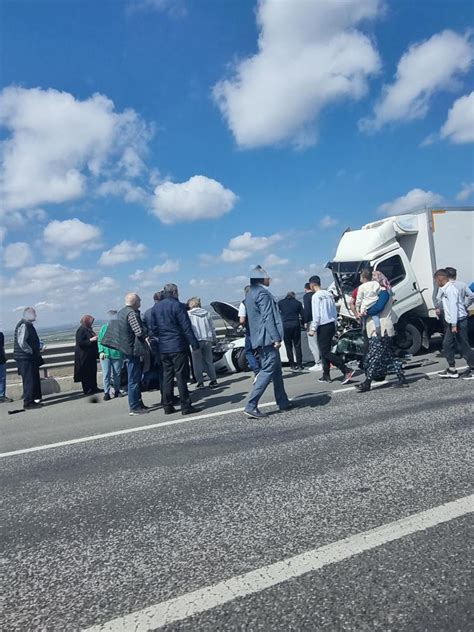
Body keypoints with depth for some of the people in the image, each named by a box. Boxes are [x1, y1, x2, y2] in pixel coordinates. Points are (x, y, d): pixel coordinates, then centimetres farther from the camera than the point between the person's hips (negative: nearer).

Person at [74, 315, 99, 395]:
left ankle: (94, 388, 18)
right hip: (84, 356, -9)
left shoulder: (88, 329, 14)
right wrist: (91, 340, -23)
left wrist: (95, 339, 11)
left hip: (91, 355, 9)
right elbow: (80, 343, -21)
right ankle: (87, 390, 3)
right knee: (86, 373, -3)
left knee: (93, 371, 11)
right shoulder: (81, 330, -13)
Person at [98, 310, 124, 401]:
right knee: (106, 374, -1)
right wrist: (101, 351, -6)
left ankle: (117, 391, 25)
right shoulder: (104, 327, 6)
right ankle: (106, 393, 6)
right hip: (105, 355, 0)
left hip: (117, 355, 0)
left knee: (117, 374, 11)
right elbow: (100, 340, 7)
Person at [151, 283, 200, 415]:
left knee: (167, 376, 12)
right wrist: (194, 344, -11)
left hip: (163, 348, 6)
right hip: (178, 347, -6)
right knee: (181, 376, -2)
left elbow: (153, 328, 13)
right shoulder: (177, 306, -10)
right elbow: (186, 327, -13)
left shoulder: (155, 308, 11)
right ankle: (185, 406, 1)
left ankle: (168, 406, 15)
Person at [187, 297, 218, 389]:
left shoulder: (189, 314, -1)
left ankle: (200, 382, 4)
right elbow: (212, 327, 14)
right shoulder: (206, 313, 11)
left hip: (196, 340, -4)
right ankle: (213, 380, 11)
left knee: (197, 363, 4)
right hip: (207, 340, 4)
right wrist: (214, 339, 20)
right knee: (209, 361, 12)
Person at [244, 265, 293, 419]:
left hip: (260, 339, 10)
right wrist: (276, 338, -21)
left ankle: (283, 402, 22)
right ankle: (250, 406, -11)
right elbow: (268, 318, -20)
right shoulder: (263, 293, -13)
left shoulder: (251, 294, 18)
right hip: (268, 338, -10)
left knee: (276, 370, 15)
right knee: (268, 370, -9)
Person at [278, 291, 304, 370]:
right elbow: (302, 315, 9)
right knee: (297, 345, 6)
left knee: (288, 346, 6)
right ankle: (299, 365, 3)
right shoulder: (298, 303, 12)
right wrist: (302, 323, 24)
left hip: (285, 325, -1)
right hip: (296, 324, 1)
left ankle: (292, 365, 7)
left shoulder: (281, 302, 10)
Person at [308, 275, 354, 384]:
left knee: (325, 352, -6)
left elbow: (316, 315, -17)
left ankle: (347, 371, -14)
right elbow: (335, 312, 13)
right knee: (326, 351, 15)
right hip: (331, 325, 8)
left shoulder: (316, 296, -13)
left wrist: (313, 329, -11)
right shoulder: (329, 294, 10)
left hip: (323, 327, -8)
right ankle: (326, 375, 19)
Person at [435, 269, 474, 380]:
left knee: (464, 346, -2)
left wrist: (454, 324, -25)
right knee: (447, 345, 12)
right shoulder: (446, 289, 13)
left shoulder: (450, 289, -18)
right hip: (452, 322, 10)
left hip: (458, 321, -10)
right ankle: (452, 370, 18)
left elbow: (453, 307, -23)